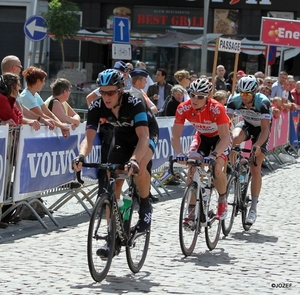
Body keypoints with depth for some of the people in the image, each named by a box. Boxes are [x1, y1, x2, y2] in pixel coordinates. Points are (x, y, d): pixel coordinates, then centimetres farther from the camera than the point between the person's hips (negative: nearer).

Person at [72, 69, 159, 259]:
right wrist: (81, 156, -51)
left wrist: (134, 160, -62)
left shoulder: (134, 104, -36)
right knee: (112, 185, -6)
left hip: (147, 134, -4)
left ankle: (145, 206, -8)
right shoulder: (97, 107, -24)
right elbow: (89, 138, -30)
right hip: (122, 136, 4)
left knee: (139, 167, -35)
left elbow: (143, 137, -45)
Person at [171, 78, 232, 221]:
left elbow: (225, 137, -38)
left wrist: (214, 155, -53)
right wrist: (179, 154, -42)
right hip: (202, 136, 3)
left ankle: (222, 200, 5)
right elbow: (175, 136, -23)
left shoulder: (216, 108, -35)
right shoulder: (183, 108, -25)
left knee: (216, 168, -25)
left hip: (220, 137, -3)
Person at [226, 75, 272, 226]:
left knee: (255, 168, -10)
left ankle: (253, 208, -3)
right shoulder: (234, 100, -24)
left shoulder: (263, 102, -33)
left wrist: (257, 145, -52)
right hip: (246, 124, 3)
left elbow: (265, 129, -36)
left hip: (261, 128, -3)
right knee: (233, 139, -35)